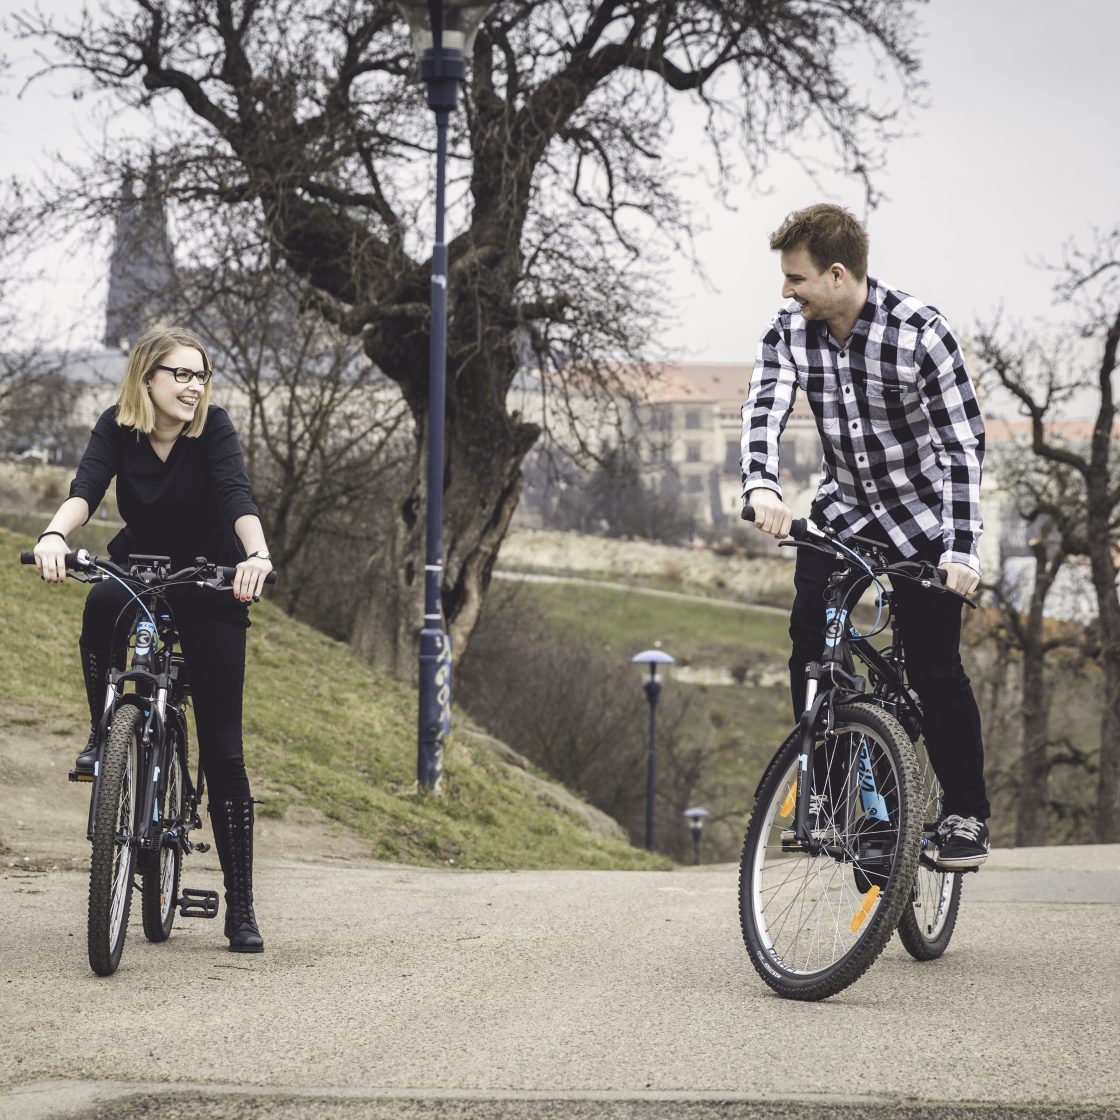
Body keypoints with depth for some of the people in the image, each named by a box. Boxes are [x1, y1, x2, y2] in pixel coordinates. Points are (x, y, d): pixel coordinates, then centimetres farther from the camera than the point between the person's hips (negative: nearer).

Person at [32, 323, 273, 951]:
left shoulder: (213, 427, -16)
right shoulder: (117, 428, -11)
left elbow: (238, 496, -31)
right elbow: (86, 490, -26)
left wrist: (256, 555, -51)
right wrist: (55, 535, -48)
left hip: (210, 586, -1)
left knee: (223, 749, -6)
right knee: (103, 605, -38)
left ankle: (241, 906, -2)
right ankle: (103, 736, -17)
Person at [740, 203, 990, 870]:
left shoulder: (920, 333, -24)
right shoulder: (789, 334, -10)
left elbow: (965, 443, -23)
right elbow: (764, 413, -19)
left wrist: (962, 549, -31)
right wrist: (762, 489, -41)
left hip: (922, 514, -4)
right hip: (843, 508, 4)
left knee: (935, 667, -8)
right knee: (811, 644, -11)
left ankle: (968, 815, 5)